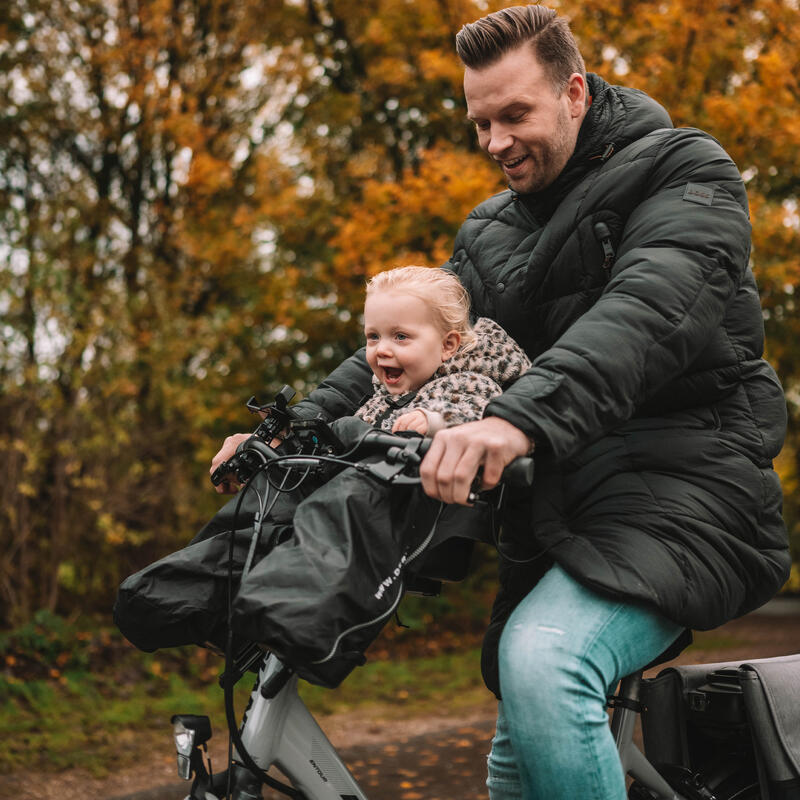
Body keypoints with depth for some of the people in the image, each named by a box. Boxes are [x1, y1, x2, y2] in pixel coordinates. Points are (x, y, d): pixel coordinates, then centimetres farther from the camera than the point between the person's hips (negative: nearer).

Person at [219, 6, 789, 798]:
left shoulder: (685, 170, -6)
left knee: (543, 662, -33)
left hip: (678, 486, -8)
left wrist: (520, 418, -42)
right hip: (557, 509, 8)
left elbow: (647, 312, -25)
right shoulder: (490, 234, 16)